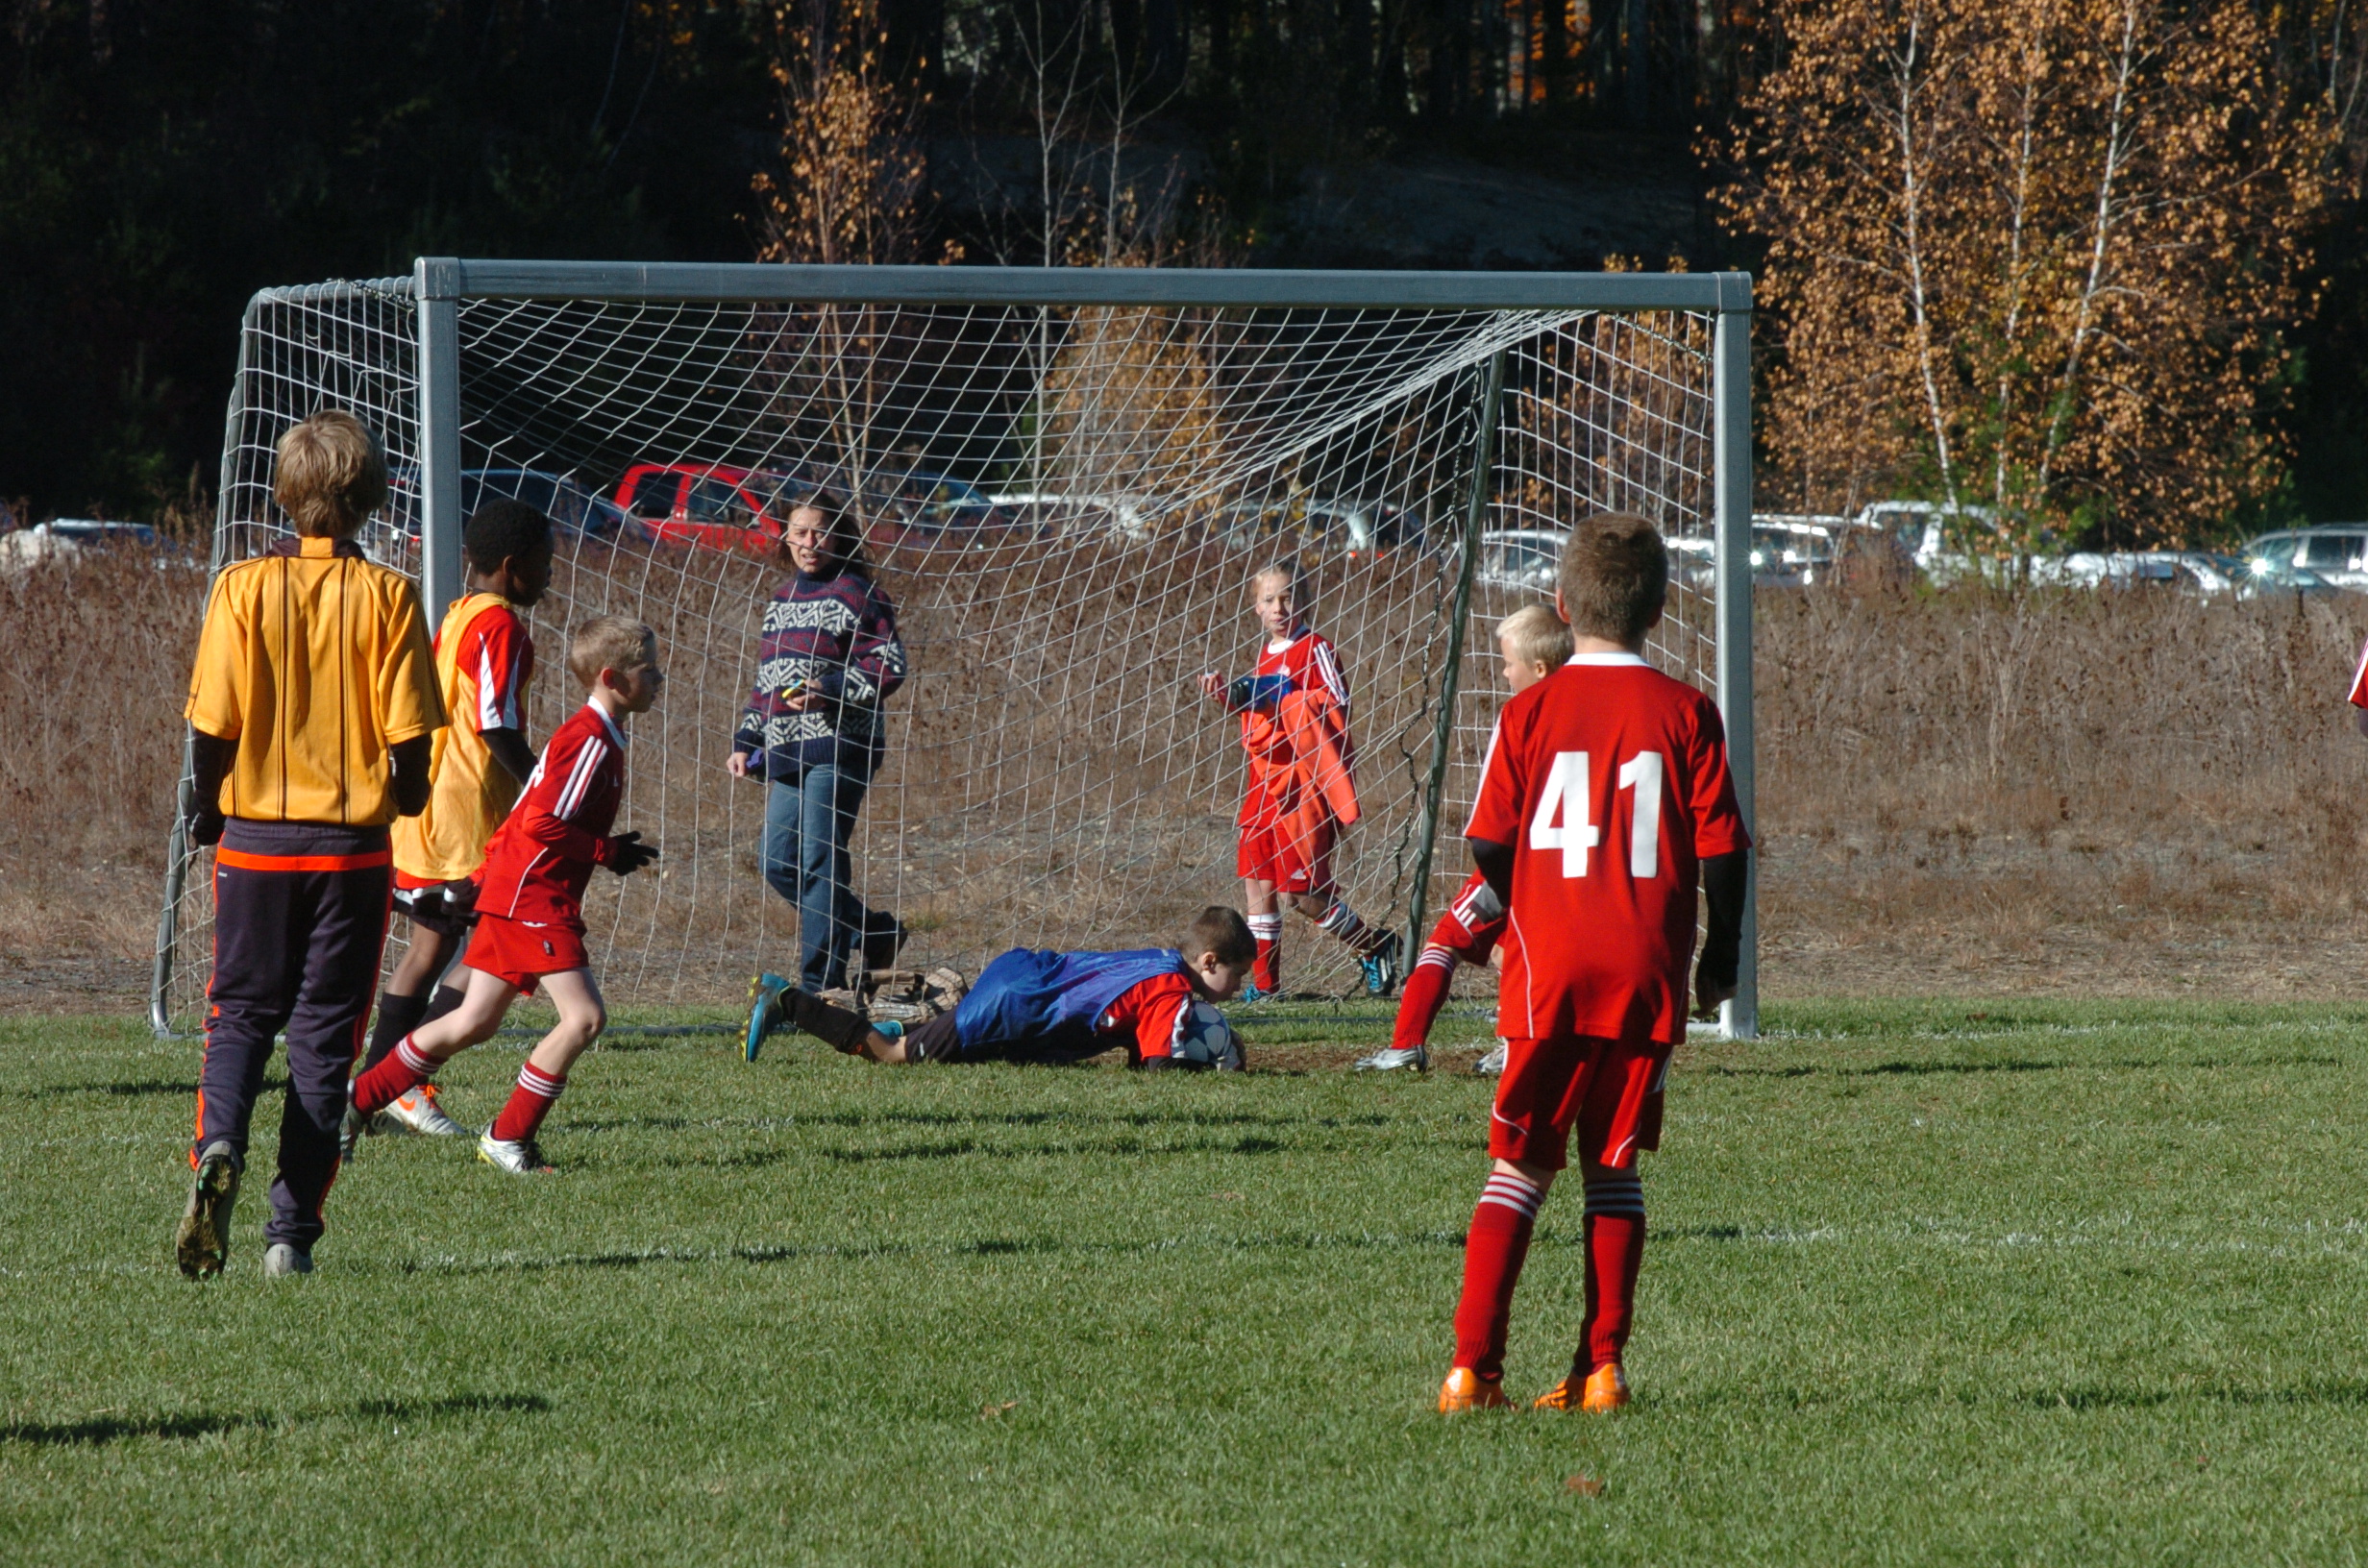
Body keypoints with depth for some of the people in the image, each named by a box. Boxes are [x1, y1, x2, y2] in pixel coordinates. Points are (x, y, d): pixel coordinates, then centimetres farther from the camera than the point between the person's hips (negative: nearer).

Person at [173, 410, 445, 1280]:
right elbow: (410, 734, -7)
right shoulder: (387, 596, -7)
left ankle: (218, 1146, -17)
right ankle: (291, 1232, 3)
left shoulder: (243, 588, -6)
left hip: (255, 840, 0)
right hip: (352, 848, 0)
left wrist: (203, 815, 11)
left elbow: (212, 726, -7)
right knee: (324, 1035, 7)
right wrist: (403, 797, 15)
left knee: (239, 1014, 13)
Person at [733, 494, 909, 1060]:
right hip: (787, 749, 8)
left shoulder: (857, 594, -2)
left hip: (838, 745, -8)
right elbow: (765, 682, 26)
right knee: (779, 864, 2)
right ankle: (872, 930, 19)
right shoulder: (782, 600, 20)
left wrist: (830, 690, -20)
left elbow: (890, 667, -9)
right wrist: (746, 742, 19)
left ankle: (815, 982, -11)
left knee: (819, 862, -12)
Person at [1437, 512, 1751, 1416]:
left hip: (1546, 971, 0)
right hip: (1647, 973, 0)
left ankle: (1473, 1366, -5)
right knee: (1614, 1168, 10)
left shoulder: (1530, 712, -2)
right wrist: (1721, 958, 11)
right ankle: (1601, 1368, 7)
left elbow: (1487, 845, -3)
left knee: (1519, 1166, 5)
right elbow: (1722, 848, -3)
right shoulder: (1684, 714, -1)